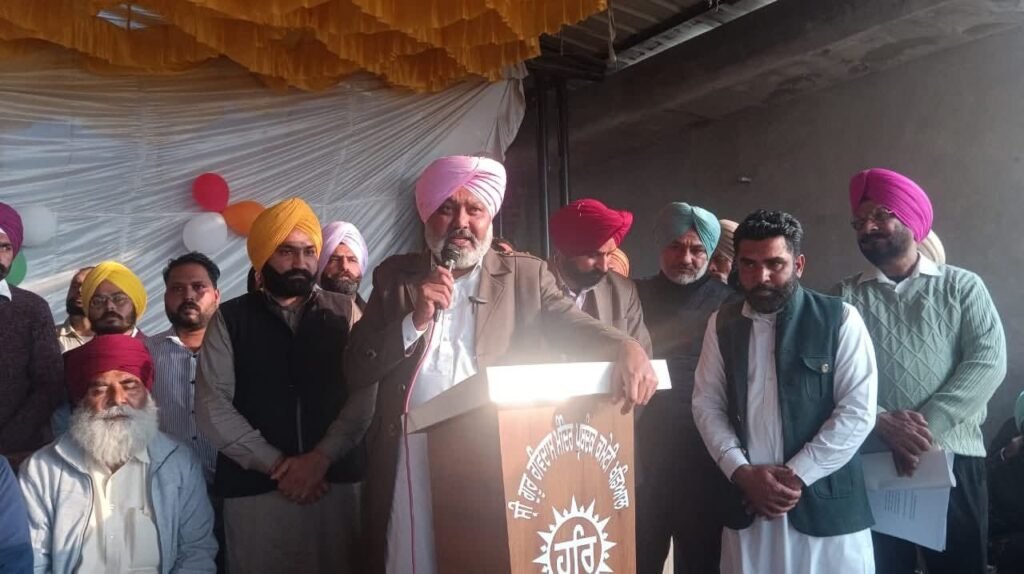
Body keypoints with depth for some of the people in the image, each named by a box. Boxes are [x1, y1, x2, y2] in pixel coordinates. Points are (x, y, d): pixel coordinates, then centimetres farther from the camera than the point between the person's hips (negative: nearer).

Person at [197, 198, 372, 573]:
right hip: (254, 487, 0)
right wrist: (276, 465, -10)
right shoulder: (230, 319, 6)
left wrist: (321, 458, -14)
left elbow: (364, 394, -1)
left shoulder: (344, 312, 7)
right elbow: (212, 407, -2)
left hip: (337, 482, 1)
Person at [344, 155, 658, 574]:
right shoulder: (396, 276, 7)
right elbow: (356, 370, 3)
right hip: (410, 468, 1)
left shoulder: (526, 275, 6)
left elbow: (576, 327, -7)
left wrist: (627, 348, -28)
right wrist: (417, 319, -12)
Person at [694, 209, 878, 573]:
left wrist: (797, 475, -11)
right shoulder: (722, 324, 6)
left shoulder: (840, 319, -4)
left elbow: (858, 411, -8)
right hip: (747, 505, 3)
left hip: (826, 505, -2)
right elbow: (707, 404, 5)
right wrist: (741, 472, -8)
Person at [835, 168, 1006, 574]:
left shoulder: (962, 286, 7)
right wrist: (882, 423, -18)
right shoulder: (845, 296, 7)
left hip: (953, 460, 0)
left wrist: (929, 424, -15)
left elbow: (989, 361, -6)